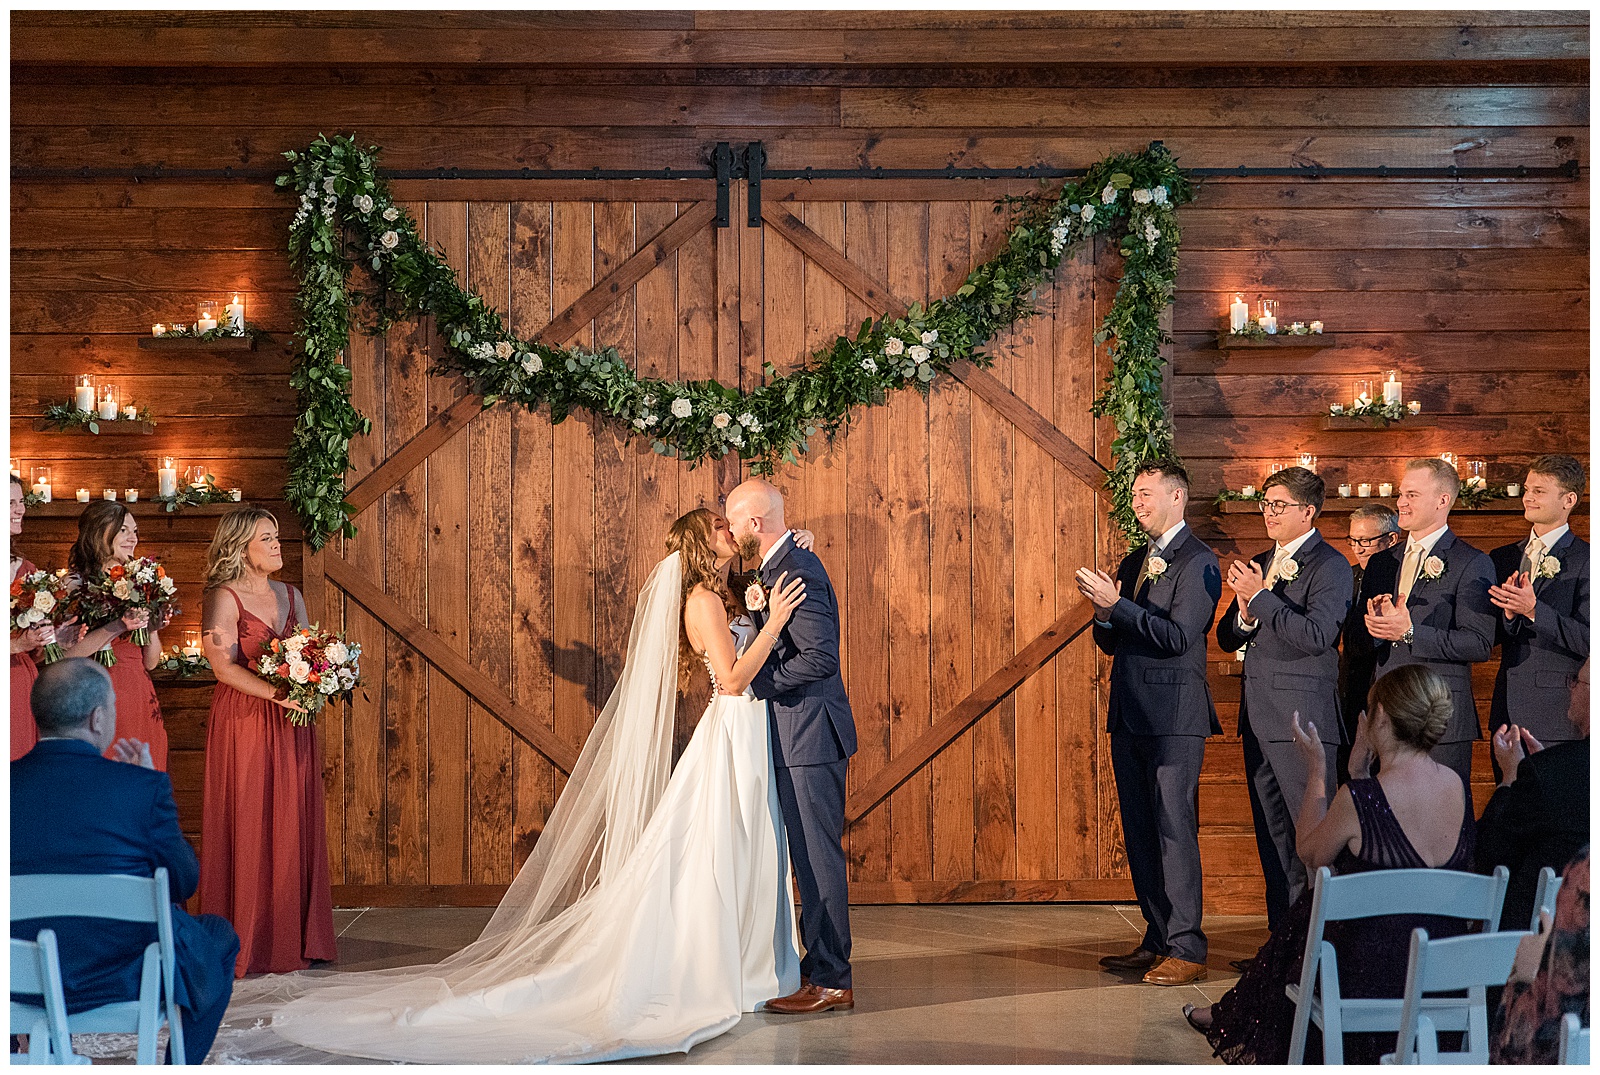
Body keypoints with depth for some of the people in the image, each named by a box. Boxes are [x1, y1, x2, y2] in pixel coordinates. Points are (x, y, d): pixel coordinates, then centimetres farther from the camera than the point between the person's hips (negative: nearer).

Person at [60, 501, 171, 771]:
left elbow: (150, 663, 12)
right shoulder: (75, 585, -4)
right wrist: (118, 626, -21)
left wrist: (153, 628, -5)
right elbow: (66, 652, -16)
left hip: (140, 698, 5)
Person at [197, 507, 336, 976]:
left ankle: (292, 937, 12)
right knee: (248, 828, -3)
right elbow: (224, 666, -12)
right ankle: (247, 943, 4)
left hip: (292, 725, 6)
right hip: (245, 723, -6)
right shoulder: (224, 598, -5)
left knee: (294, 827, 5)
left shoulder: (290, 596, 14)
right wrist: (277, 693, -21)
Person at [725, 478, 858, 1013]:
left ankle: (830, 982, 1)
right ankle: (823, 965, 23)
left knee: (818, 858, -5)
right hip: (800, 734, 11)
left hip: (810, 735, -11)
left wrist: (755, 682, -17)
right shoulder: (785, 564, 15)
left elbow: (820, 656, -25)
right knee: (812, 857, 15)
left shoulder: (795, 573, -18)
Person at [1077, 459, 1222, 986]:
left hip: (1173, 715, -8)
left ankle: (1187, 950, -3)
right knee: (1140, 833, 11)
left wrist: (1117, 605, -19)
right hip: (1130, 715, 8)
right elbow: (1112, 642, 18)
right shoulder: (1133, 562, 19)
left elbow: (1178, 636, -18)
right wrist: (1103, 612, -2)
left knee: (1175, 829, -7)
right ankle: (1158, 941, 19)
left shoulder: (1198, 561, -7)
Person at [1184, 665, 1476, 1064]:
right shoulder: (1456, 785, -2)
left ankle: (1232, 1022, 52)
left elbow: (1310, 854, -1)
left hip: (1374, 977, -6)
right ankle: (1231, 1016, 49)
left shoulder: (1359, 798, -22)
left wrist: (1316, 768, 6)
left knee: (1305, 915, 26)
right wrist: (1360, 774, 11)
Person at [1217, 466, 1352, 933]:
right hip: (1258, 716, 8)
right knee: (1273, 836, 12)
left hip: (1302, 717, -8)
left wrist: (1261, 597, -18)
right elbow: (1227, 638, 15)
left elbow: (1317, 635, -20)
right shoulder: (1259, 565, 17)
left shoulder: (1330, 565, -7)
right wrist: (1244, 614, -6)